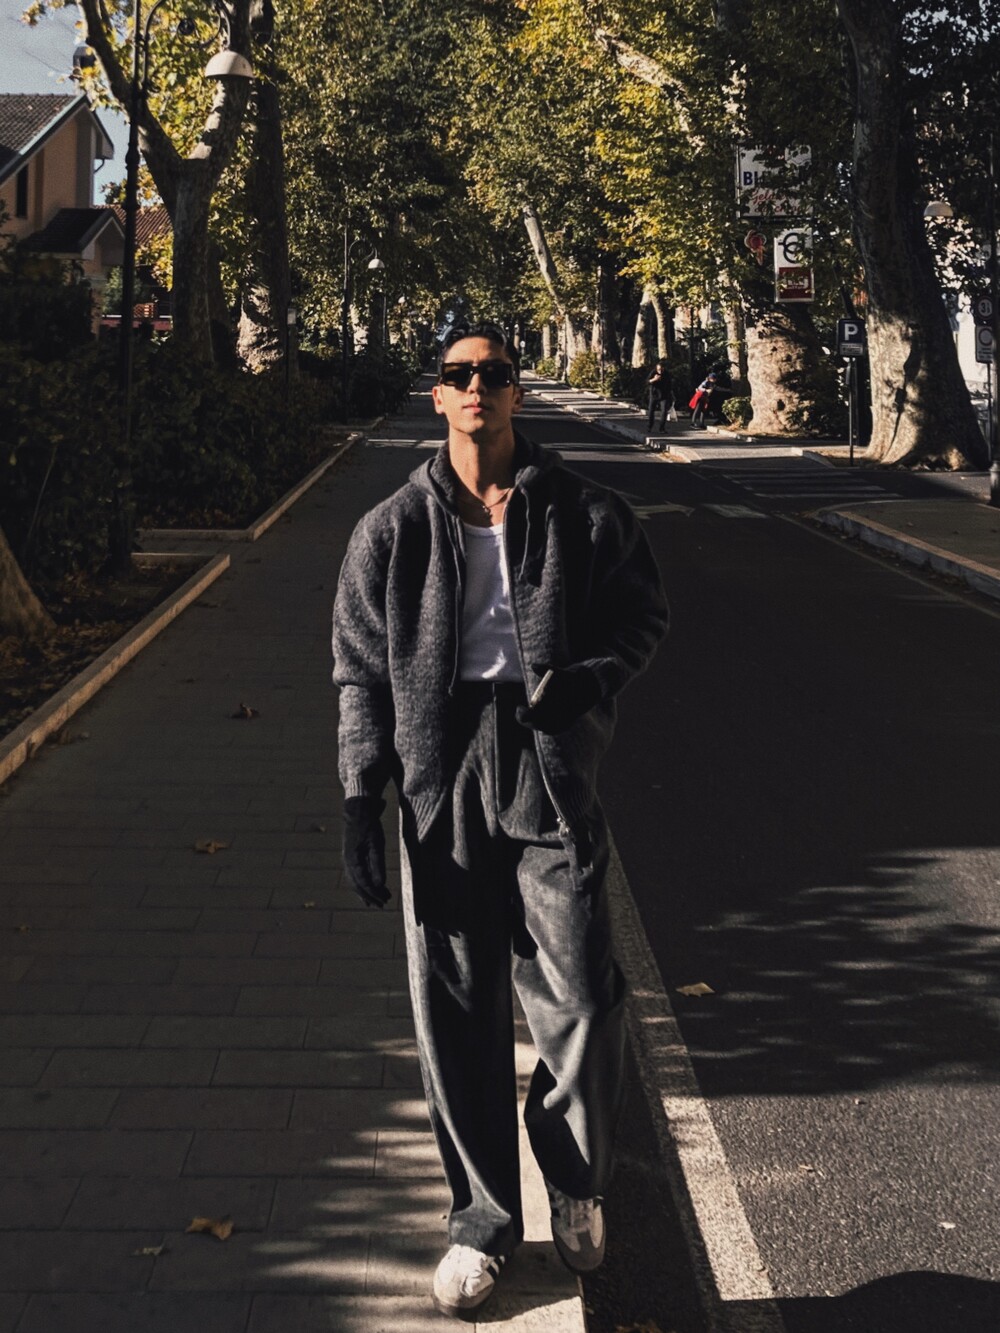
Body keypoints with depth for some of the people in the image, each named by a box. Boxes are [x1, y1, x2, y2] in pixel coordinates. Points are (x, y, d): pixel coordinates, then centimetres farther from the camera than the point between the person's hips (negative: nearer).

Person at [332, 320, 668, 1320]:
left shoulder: (581, 515, 5)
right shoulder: (392, 531, 8)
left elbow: (644, 613, 13)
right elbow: (362, 672, 10)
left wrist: (593, 676, -8)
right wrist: (359, 799, 3)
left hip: (552, 776, -1)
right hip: (439, 781, 1)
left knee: (580, 1003, -5)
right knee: (456, 1014, 5)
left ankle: (576, 1182, 25)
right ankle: (482, 1218, 22)